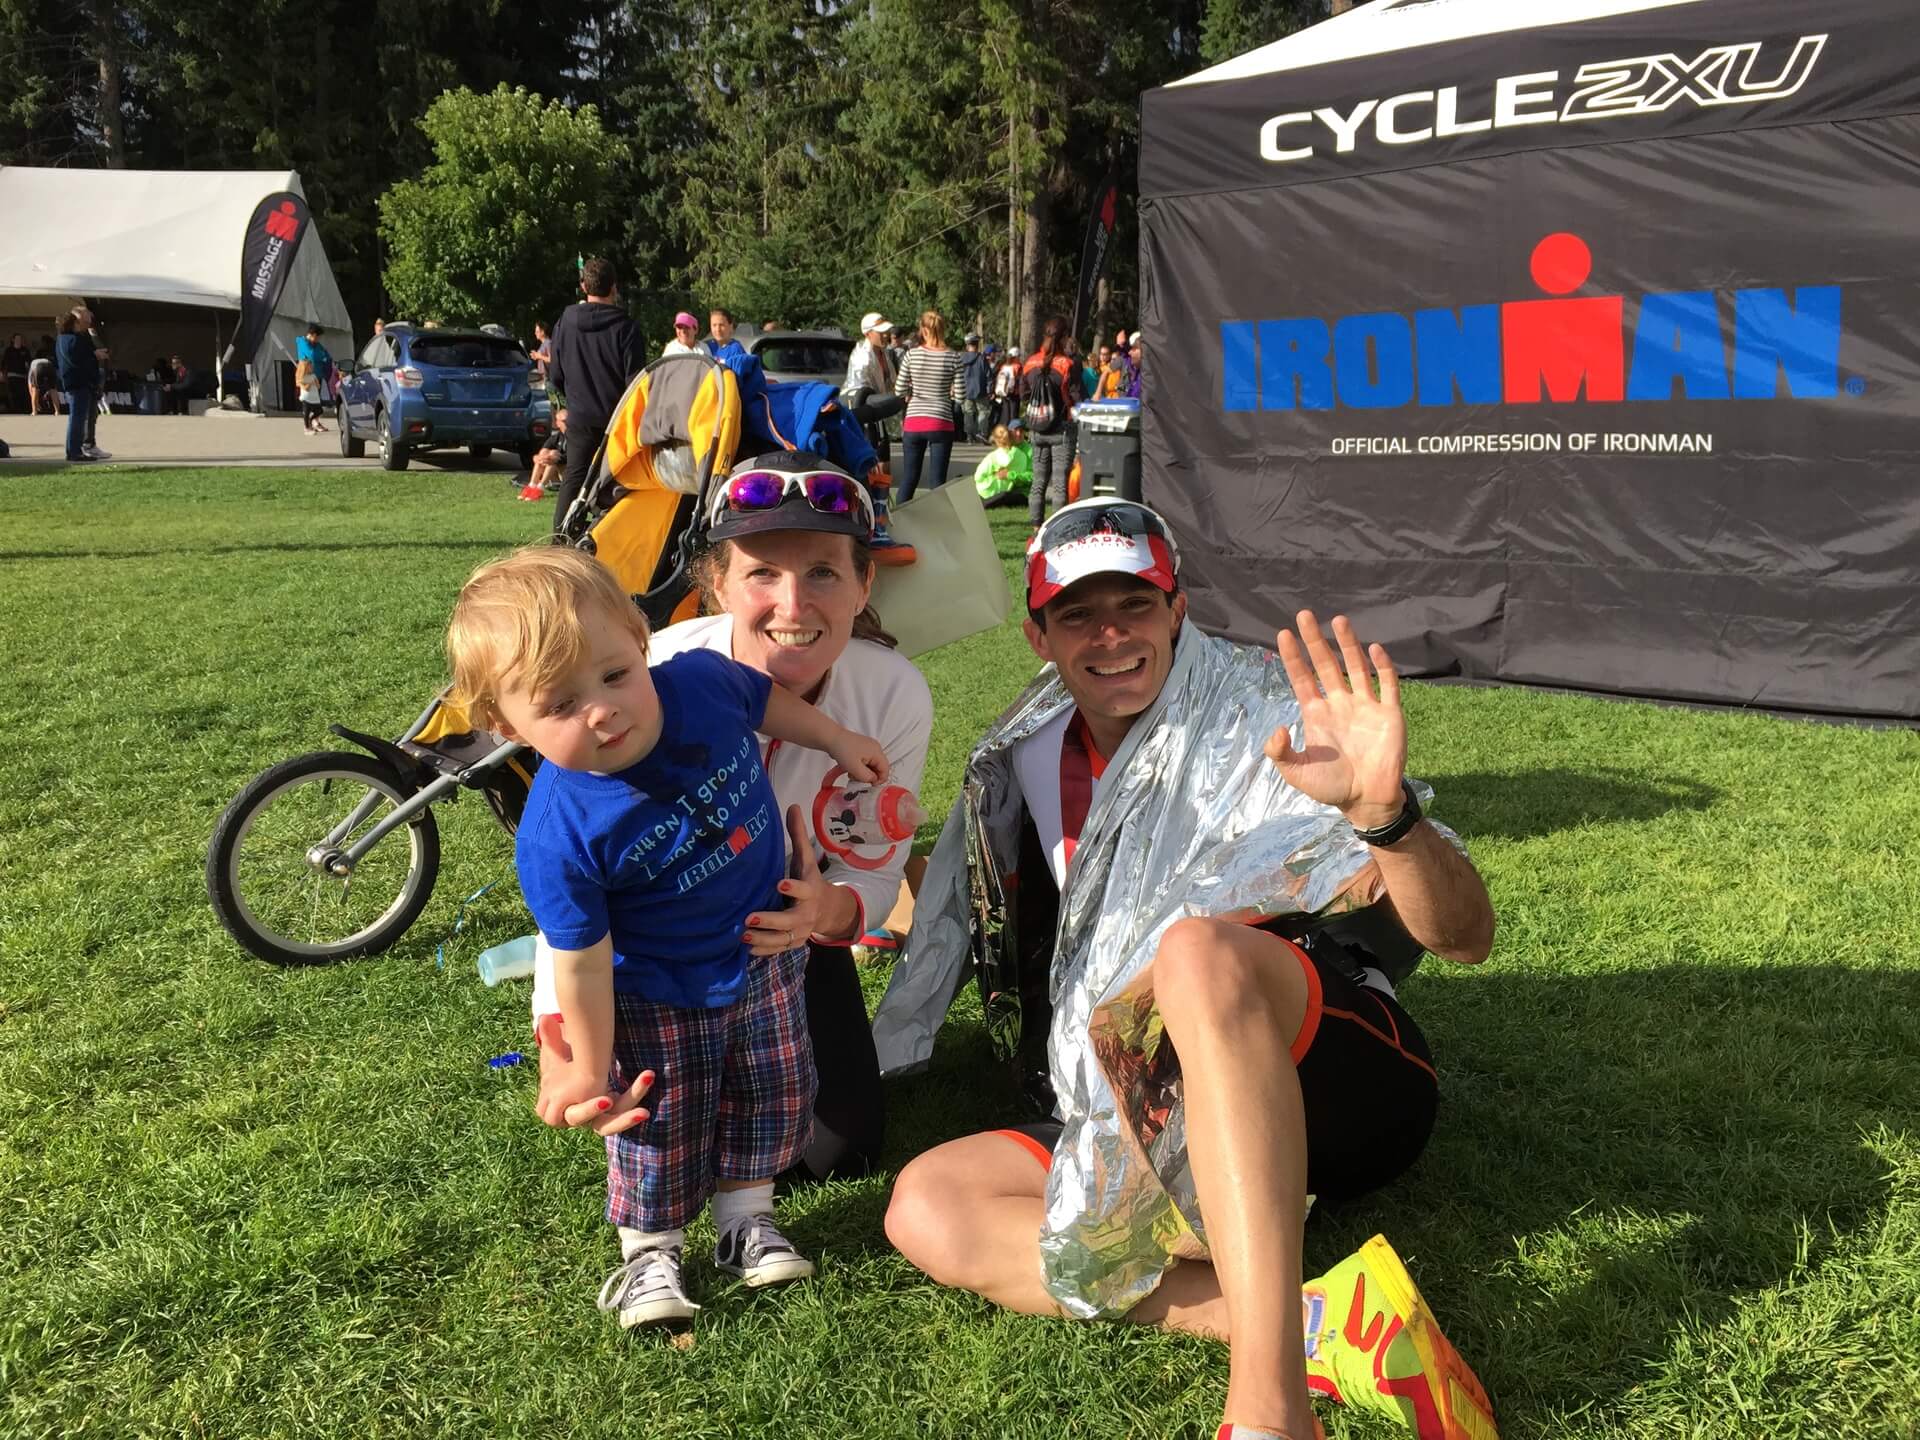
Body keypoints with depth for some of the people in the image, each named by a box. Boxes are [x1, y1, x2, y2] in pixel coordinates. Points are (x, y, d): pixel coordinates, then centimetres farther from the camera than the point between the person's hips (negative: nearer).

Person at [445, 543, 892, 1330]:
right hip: (657, 998, -4)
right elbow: (582, 962, -23)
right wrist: (588, 1069, -13)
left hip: (765, 949, 5)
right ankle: (650, 1252, 36)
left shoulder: (702, 680, -25)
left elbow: (765, 697, 2)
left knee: (775, 1094, 18)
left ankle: (746, 1219, 41)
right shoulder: (559, 834, -35)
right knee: (659, 1131, 10)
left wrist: (837, 739, 8)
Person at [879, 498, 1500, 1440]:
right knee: (928, 1206, -17)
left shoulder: (1271, 720, -6)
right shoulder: (1024, 764, 10)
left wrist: (1383, 812, -37)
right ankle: (1316, 1326, -27)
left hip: (1349, 1080, -5)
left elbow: (1466, 938, -16)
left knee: (1201, 948, -35)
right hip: (1152, 1136, 6)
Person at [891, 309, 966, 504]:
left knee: (908, 478, 11)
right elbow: (959, 396, -4)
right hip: (941, 423, -1)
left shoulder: (912, 355, -3)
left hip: (914, 421, 2)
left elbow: (899, 391, -2)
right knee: (937, 480, 3)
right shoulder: (953, 358, -5)